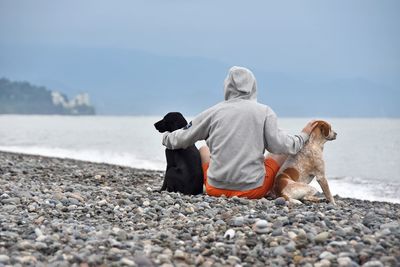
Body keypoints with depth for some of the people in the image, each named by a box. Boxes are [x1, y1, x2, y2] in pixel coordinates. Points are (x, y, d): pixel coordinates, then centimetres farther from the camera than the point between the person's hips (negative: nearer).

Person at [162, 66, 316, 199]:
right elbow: (279, 145, -8)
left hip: (216, 189, 1)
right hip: (252, 190, -1)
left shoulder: (214, 111, 0)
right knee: (282, 153, 21)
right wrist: (304, 135, 9)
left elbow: (182, 139, 8)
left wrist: (166, 137, 29)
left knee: (203, 150, 29)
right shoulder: (265, 111, -5)